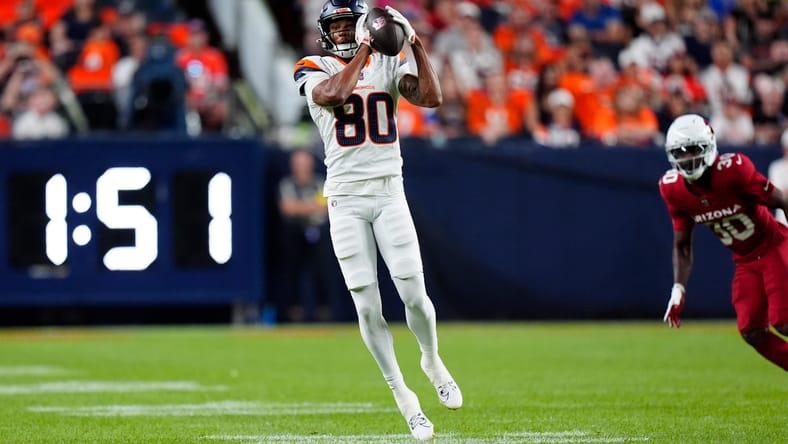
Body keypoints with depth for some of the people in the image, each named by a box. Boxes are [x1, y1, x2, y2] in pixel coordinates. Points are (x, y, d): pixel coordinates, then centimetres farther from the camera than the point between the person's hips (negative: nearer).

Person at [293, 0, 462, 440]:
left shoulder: (391, 65, 6)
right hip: (346, 199, -1)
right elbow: (334, 95, -22)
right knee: (368, 307, -2)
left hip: (389, 193, 1)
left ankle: (433, 362, 25)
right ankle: (404, 397, 10)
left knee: (414, 295, -5)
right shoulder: (314, 70, 0)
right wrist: (365, 48, -20)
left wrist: (415, 42, -14)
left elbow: (432, 98, -10)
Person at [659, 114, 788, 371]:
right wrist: (678, 290, -5)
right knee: (752, 332, -6)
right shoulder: (673, 189, -8)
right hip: (744, 261, 5)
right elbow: (682, 245, 4)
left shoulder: (733, 169, -26)